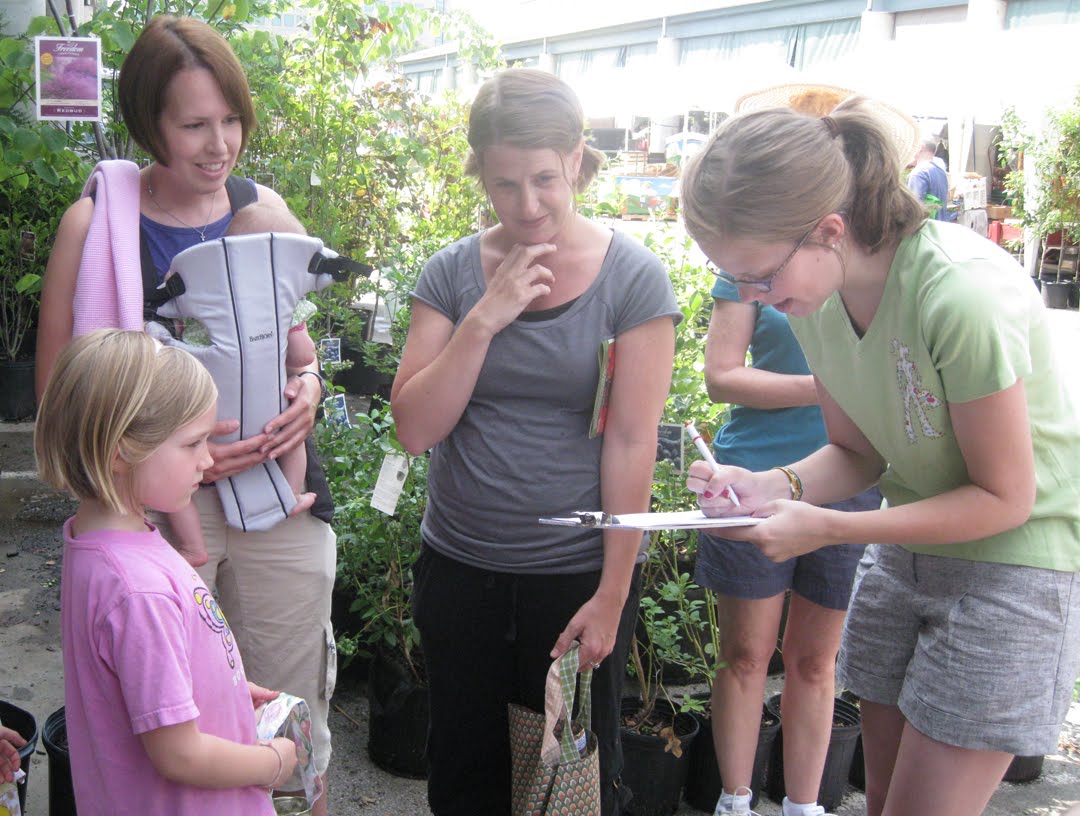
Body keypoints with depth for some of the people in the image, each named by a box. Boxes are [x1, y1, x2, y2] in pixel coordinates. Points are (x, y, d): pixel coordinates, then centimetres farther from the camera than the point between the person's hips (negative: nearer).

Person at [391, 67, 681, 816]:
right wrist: (484, 319, -18)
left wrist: (612, 595, -12)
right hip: (459, 569, 3)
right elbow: (416, 429, -7)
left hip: (578, 575, -2)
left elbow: (632, 443, -11)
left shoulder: (632, 278, -9)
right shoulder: (453, 274, -1)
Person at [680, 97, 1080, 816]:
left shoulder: (962, 294, -30)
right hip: (905, 549, 7)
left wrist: (827, 528, -26)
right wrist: (775, 486, -16)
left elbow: (1005, 497, -20)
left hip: (1016, 560, -6)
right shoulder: (817, 296, -7)